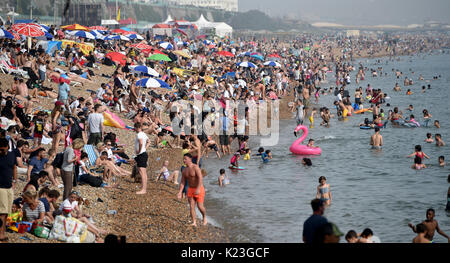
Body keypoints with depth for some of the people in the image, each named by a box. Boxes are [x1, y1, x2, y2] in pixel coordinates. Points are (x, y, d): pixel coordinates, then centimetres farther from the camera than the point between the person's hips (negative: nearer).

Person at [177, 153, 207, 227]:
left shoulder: (195, 167, -18)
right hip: (190, 189, 6)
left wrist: (198, 189, -39)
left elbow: (200, 178, -28)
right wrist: (180, 192, -6)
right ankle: (194, 222, -3)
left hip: (199, 189, -6)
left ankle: (204, 217, 19)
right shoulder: (184, 170, 4)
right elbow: (182, 182, 7)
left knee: (200, 206, -8)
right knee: (191, 206, -5)